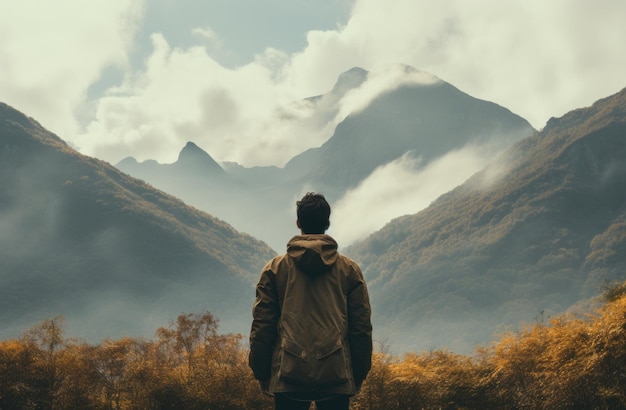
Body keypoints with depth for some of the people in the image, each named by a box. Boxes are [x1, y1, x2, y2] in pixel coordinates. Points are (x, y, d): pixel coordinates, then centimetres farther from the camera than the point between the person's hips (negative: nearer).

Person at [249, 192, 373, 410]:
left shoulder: (275, 268, 4)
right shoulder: (349, 269, 5)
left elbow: (261, 326, 1)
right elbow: (361, 327, 4)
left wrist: (261, 374, 8)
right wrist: (359, 375, 11)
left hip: (288, 374, 0)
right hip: (336, 375, 0)